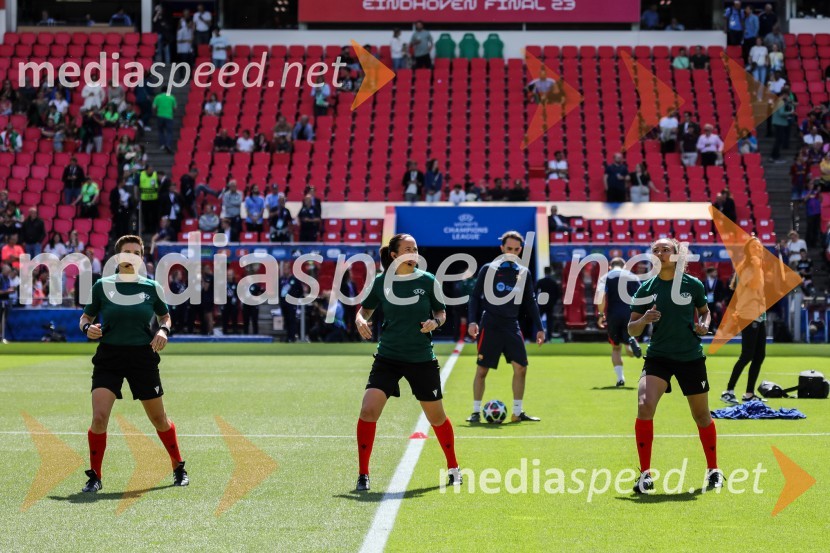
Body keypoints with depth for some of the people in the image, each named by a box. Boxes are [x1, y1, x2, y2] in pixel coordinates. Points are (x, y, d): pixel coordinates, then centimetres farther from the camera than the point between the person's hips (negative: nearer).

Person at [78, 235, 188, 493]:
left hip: (143, 358, 1)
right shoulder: (102, 286, -1)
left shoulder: (152, 287, 1)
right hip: (108, 357, -1)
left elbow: (164, 316, 15)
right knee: (99, 418, -16)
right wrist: (88, 328, -13)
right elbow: (86, 317, 9)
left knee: (159, 419, 11)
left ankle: (178, 468, 32)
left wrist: (163, 330, -6)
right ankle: (94, 476, 0)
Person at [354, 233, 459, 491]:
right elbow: (366, 308, 10)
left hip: (422, 359, 0)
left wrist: (435, 322, -15)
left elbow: (441, 312, 6)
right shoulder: (380, 282, -3)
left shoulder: (427, 281, -4)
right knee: (368, 411, -15)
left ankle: (453, 469, 33)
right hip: (388, 356, 0)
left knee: (436, 416, 10)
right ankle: (363, 474, -3)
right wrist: (360, 320, -12)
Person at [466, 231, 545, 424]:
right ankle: (476, 412, 8)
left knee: (520, 368, -4)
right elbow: (475, 297, 0)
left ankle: (517, 412, 6)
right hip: (490, 326, -3)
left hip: (512, 326, 3)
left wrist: (539, 328, 8)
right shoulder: (488, 269, -1)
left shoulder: (524, 273, 10)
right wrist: (472, 321, -11)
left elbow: (530, 303, 14)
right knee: (482, 370, -2)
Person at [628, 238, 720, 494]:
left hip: (691, 357, 0)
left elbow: (705, 311, 16)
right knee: (644, 405, -22)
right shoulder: (646, 289, -2)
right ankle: (645, 474, -13)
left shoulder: (693, 285, -2)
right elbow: (631, 330, 0)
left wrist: (704, 325, -6)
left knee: (701, 415, 10)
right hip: (658, 357, 0)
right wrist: (643, 320, -21)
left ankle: (713, 470, 32)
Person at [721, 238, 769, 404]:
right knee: (747, 356, -12)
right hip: (748, 316, -9)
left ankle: (749, 394, 11)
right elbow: (754, 286, -27)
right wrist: (757, 267, -28)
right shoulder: (745, 268, -11)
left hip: (760, 315, 9)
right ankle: (728, 392, -7)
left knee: (759, 355, 6)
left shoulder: (759, 268, 15)